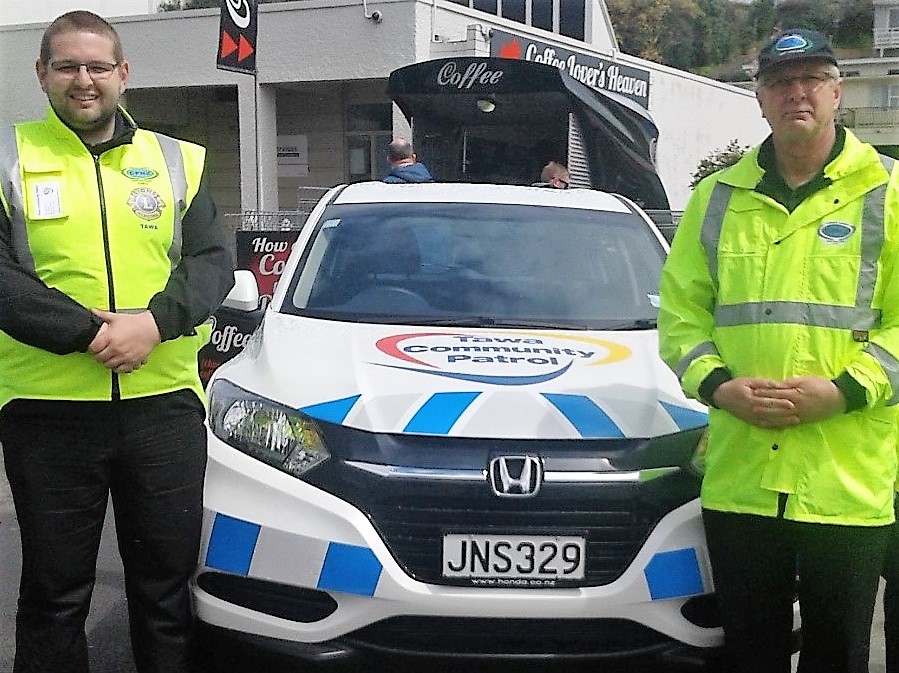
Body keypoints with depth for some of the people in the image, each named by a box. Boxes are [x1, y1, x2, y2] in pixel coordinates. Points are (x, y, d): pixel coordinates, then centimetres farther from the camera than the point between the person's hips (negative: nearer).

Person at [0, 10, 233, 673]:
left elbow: (213, 262, 3)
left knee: (166, 580, 13)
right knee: (54, 590, 12)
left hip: (164, 401, 2)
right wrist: (88, 330, -18)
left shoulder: (177, 161, 10)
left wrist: (154, 322, -16)